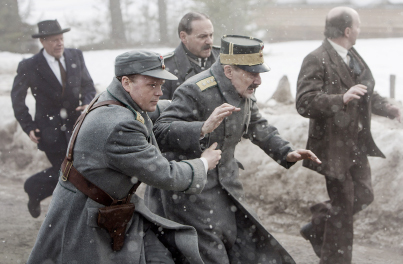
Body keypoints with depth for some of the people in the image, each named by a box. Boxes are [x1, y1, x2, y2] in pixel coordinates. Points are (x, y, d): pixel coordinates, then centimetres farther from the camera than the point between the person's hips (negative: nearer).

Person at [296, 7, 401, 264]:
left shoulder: (354, 57, 9)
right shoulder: (316, 61, -18)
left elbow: (368, 93, 20)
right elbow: (305, 103, -26)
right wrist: (342, 99, -38)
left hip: (357, 144, 8)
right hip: (334, 146, -8)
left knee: (363, 196, 13)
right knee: (343, 206, 3)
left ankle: (317, 228, 33)